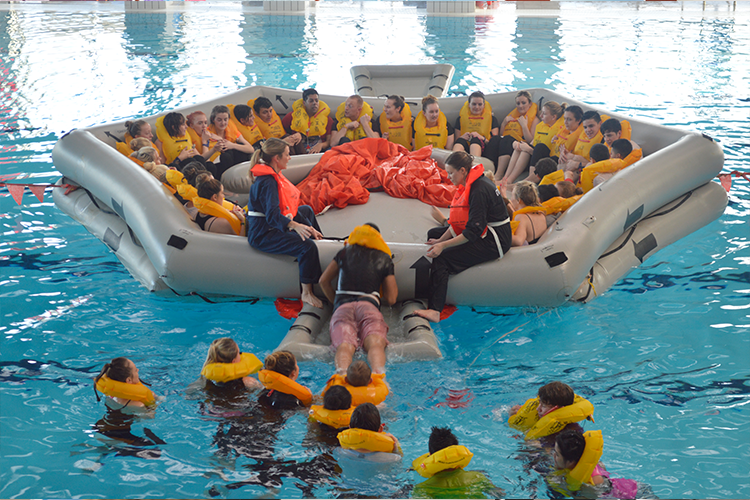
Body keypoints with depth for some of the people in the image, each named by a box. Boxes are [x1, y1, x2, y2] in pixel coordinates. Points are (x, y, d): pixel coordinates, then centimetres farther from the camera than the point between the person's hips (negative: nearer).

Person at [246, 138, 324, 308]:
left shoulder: (272, 176, 9)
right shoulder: (267, 182, -24)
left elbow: (284, 208, 15)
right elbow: (273, 216, -36)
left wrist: (309, 228, 10)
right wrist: (296, 226, -52)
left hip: (272, 226, 11)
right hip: (262, 235, -11)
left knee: (306, 210, 30)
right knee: (307, 246, -28)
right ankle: (307, 293, -22)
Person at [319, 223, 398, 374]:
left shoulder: (345, 252, 29)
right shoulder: (384, 259, 25)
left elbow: (324, 280, 32)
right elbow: (391, 299, 25)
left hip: (342, 306, 1)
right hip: (369, 305, -1)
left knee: (345, 346, -26)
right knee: (375, 343, -27)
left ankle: (342, 375, -59)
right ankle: (378, 374, -60)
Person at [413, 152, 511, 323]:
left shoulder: (479, 190, -24)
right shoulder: (470, 184, 7)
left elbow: (474, 230, -26)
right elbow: (459, 221, 12)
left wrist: (443, 245, -24)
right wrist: (441, 240, 3)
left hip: (494, 241, -11)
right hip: (484, 232, 11)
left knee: (441, 259, -24)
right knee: (433, 233, 17)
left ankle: (434, 311, -29)